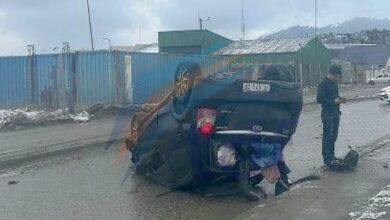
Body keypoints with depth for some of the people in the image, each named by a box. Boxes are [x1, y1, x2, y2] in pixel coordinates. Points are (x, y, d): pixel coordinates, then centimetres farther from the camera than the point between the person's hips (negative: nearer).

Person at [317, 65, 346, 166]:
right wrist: (333, 101, -21)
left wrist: (340, 99, 3)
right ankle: (327, 160, -1)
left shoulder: (334, 83, 13)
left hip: (335, 113, 8)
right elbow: (319, 99, -17)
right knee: (327, 137, -5)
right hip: (327, 114, -8)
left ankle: (332, 156, 23)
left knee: (333, 136, 14)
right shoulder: (323, 84, -13)